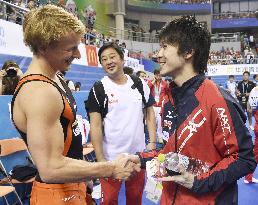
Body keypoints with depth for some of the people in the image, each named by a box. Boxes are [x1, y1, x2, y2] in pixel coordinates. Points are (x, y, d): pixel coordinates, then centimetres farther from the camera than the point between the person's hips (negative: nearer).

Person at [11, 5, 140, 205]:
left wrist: (84, 178, 17)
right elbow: (51, 169, -30)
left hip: (72, 187, 9)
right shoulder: (39, 92, -27)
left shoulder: (55, 79, 4)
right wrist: (111, 169, -22)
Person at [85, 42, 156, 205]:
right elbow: (95, 125, -10)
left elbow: (149, 112, 8)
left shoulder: (139, 84, 3)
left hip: (138, 154, 3)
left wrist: (152, 142, -2)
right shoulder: (98, 89, -7)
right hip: (110, 157, -3)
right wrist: (100, 159, -14)